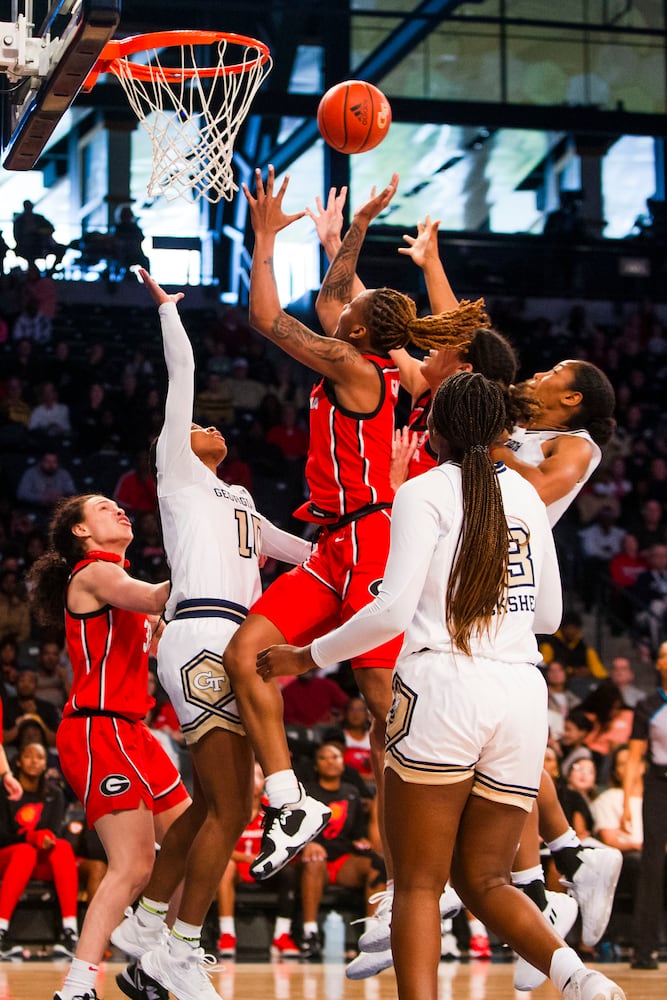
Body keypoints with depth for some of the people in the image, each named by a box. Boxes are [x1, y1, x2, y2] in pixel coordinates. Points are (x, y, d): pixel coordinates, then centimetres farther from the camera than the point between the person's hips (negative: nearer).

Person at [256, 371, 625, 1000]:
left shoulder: (424, 493, 1)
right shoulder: (525, 494, 17)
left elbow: (391, 612, -8)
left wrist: (307, 657, 4)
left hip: (442, 687, -5)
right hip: (521, 693, 5)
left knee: (418, 884, 0)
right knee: (484, 880, 12)